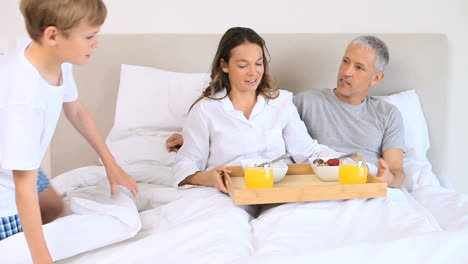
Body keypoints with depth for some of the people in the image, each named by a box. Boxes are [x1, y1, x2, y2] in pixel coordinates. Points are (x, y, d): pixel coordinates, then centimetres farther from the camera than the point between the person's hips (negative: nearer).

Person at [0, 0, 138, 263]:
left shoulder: (58, 59, -16)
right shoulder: (24, 96, -40)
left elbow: (76, 110, 5)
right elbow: (25, 187, -35)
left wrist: (111, 164, 11)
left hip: (23, 168, 8)